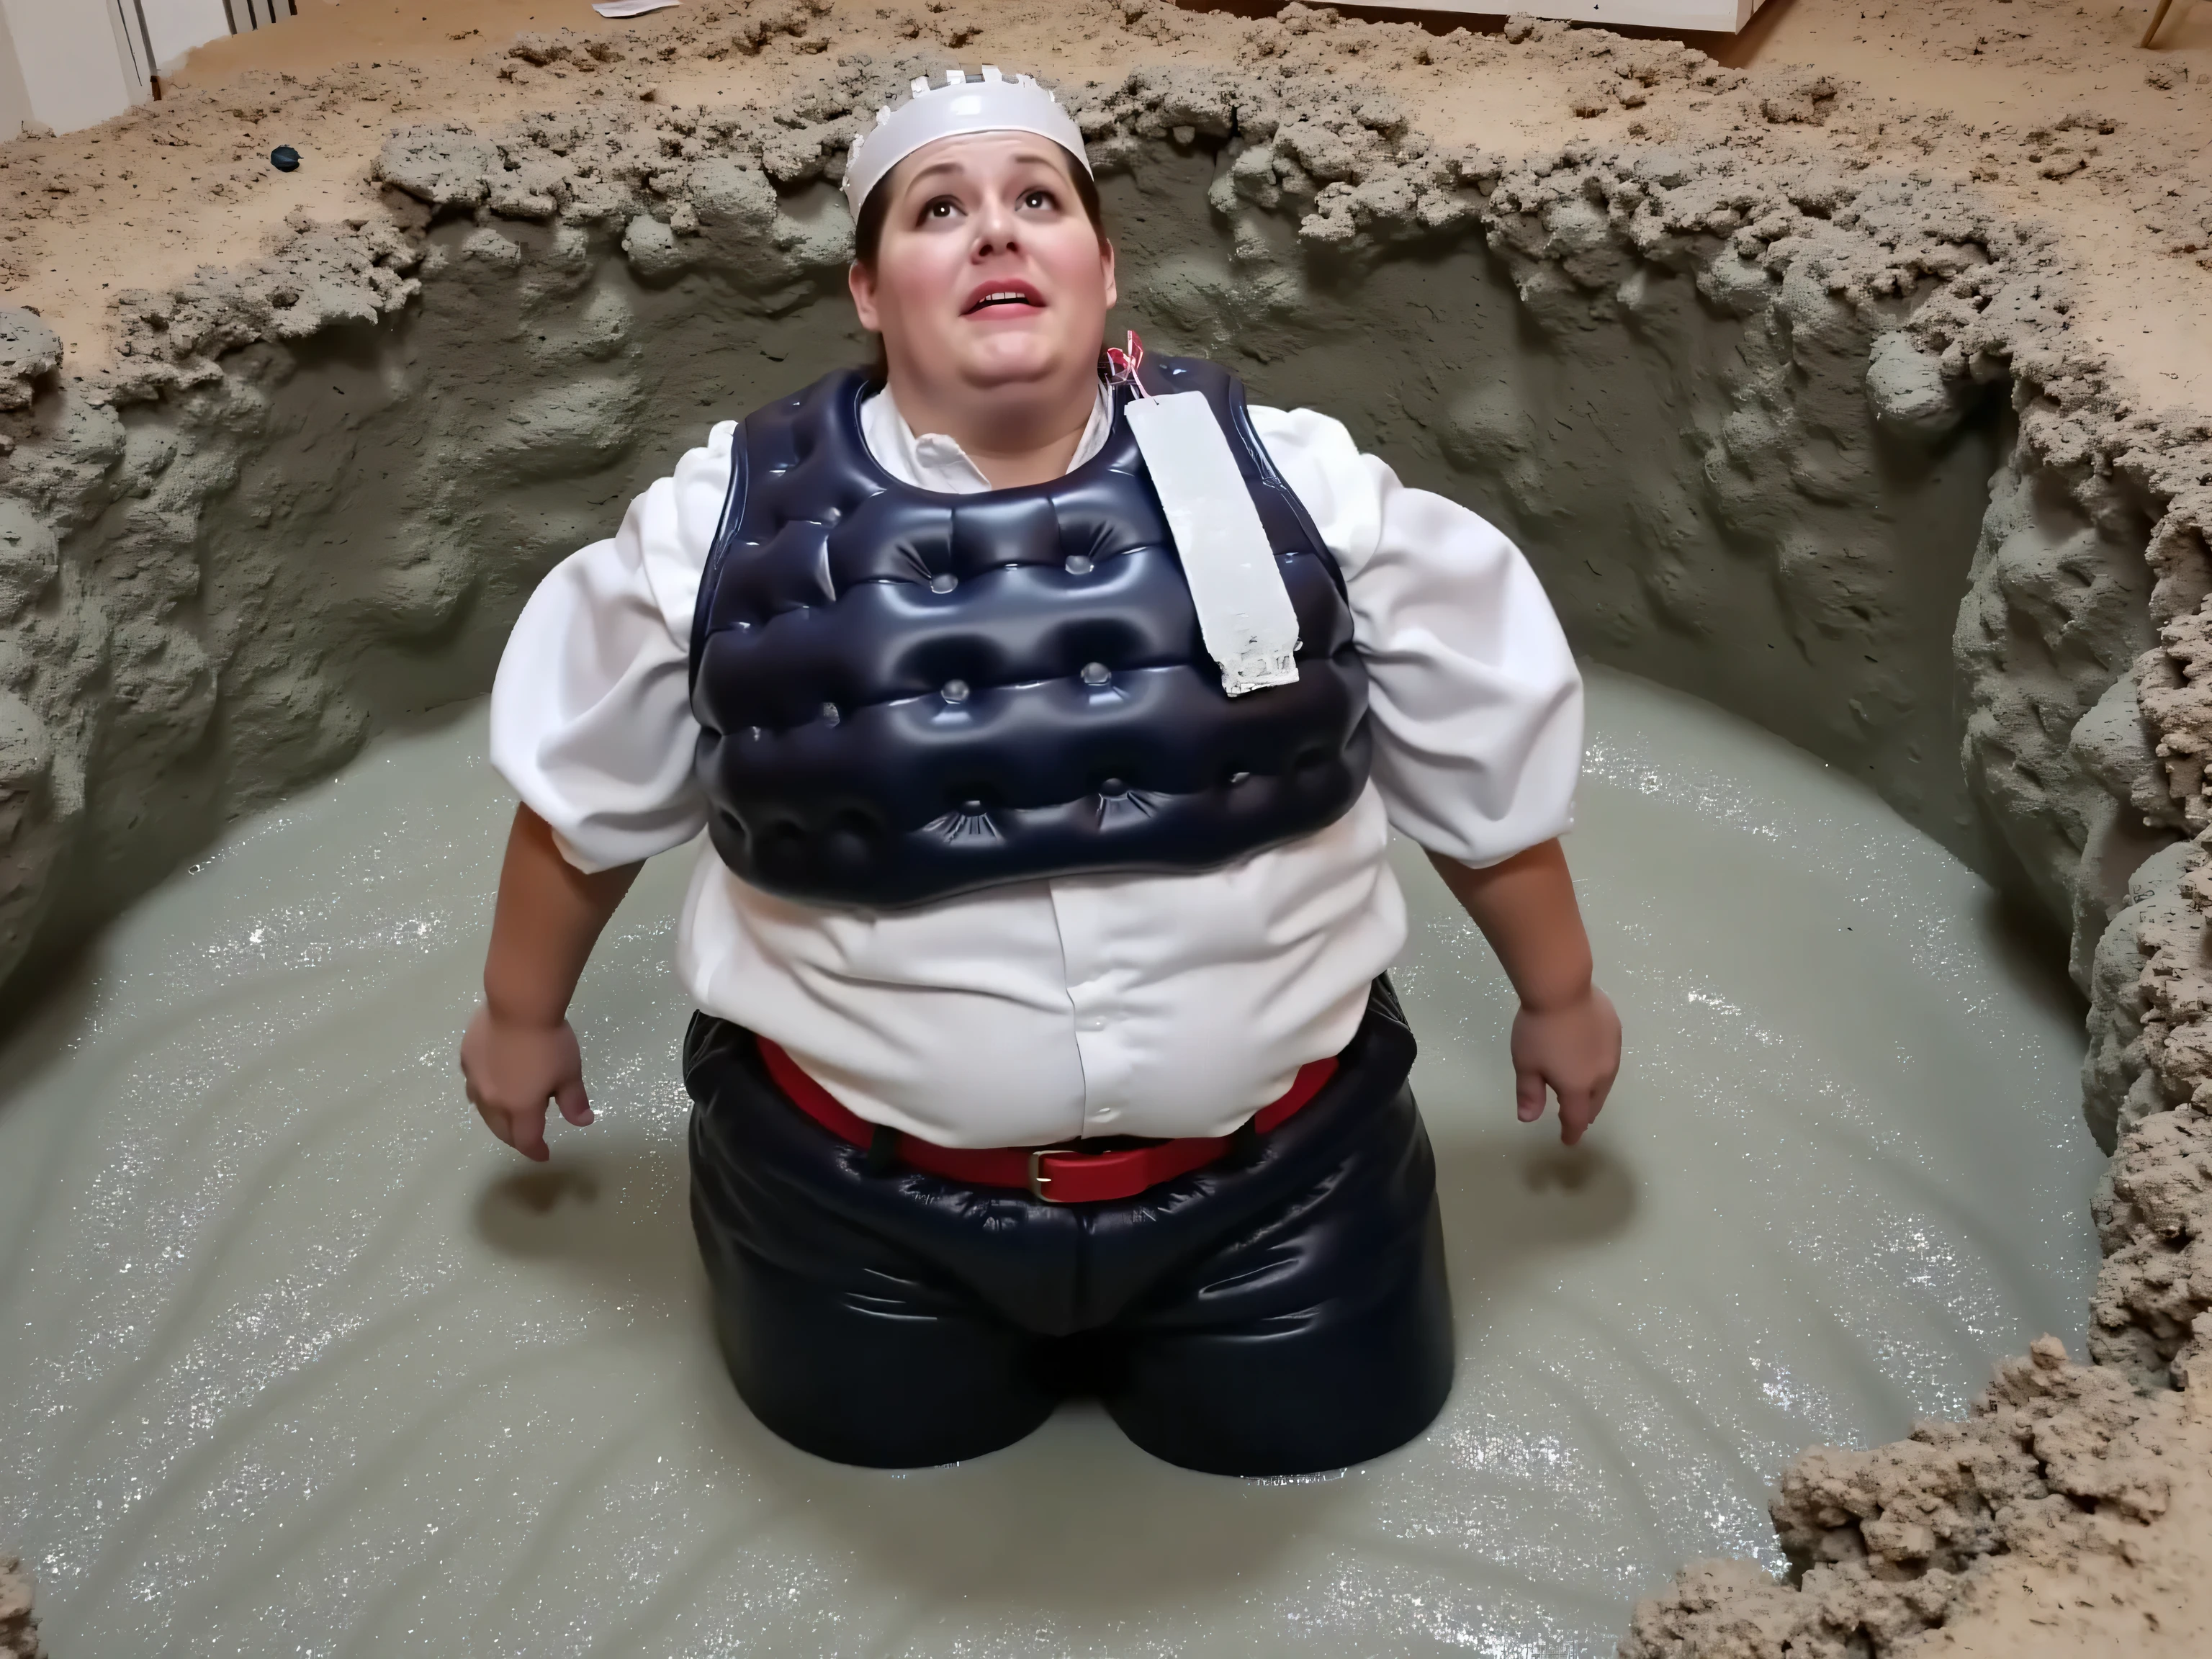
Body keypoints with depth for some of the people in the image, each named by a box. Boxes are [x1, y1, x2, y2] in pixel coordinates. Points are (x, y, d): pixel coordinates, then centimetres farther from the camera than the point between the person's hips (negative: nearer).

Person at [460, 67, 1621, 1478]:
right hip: (863, 1176, 0)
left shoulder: (1290, 485, -10)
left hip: (1271, 1154, 1)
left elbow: (1488, 761, 3)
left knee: (1320, 1427, 13)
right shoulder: (728, 529, -11)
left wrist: (1559, 995, 13)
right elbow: (584, 792, 5)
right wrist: (524, 1018, 17)